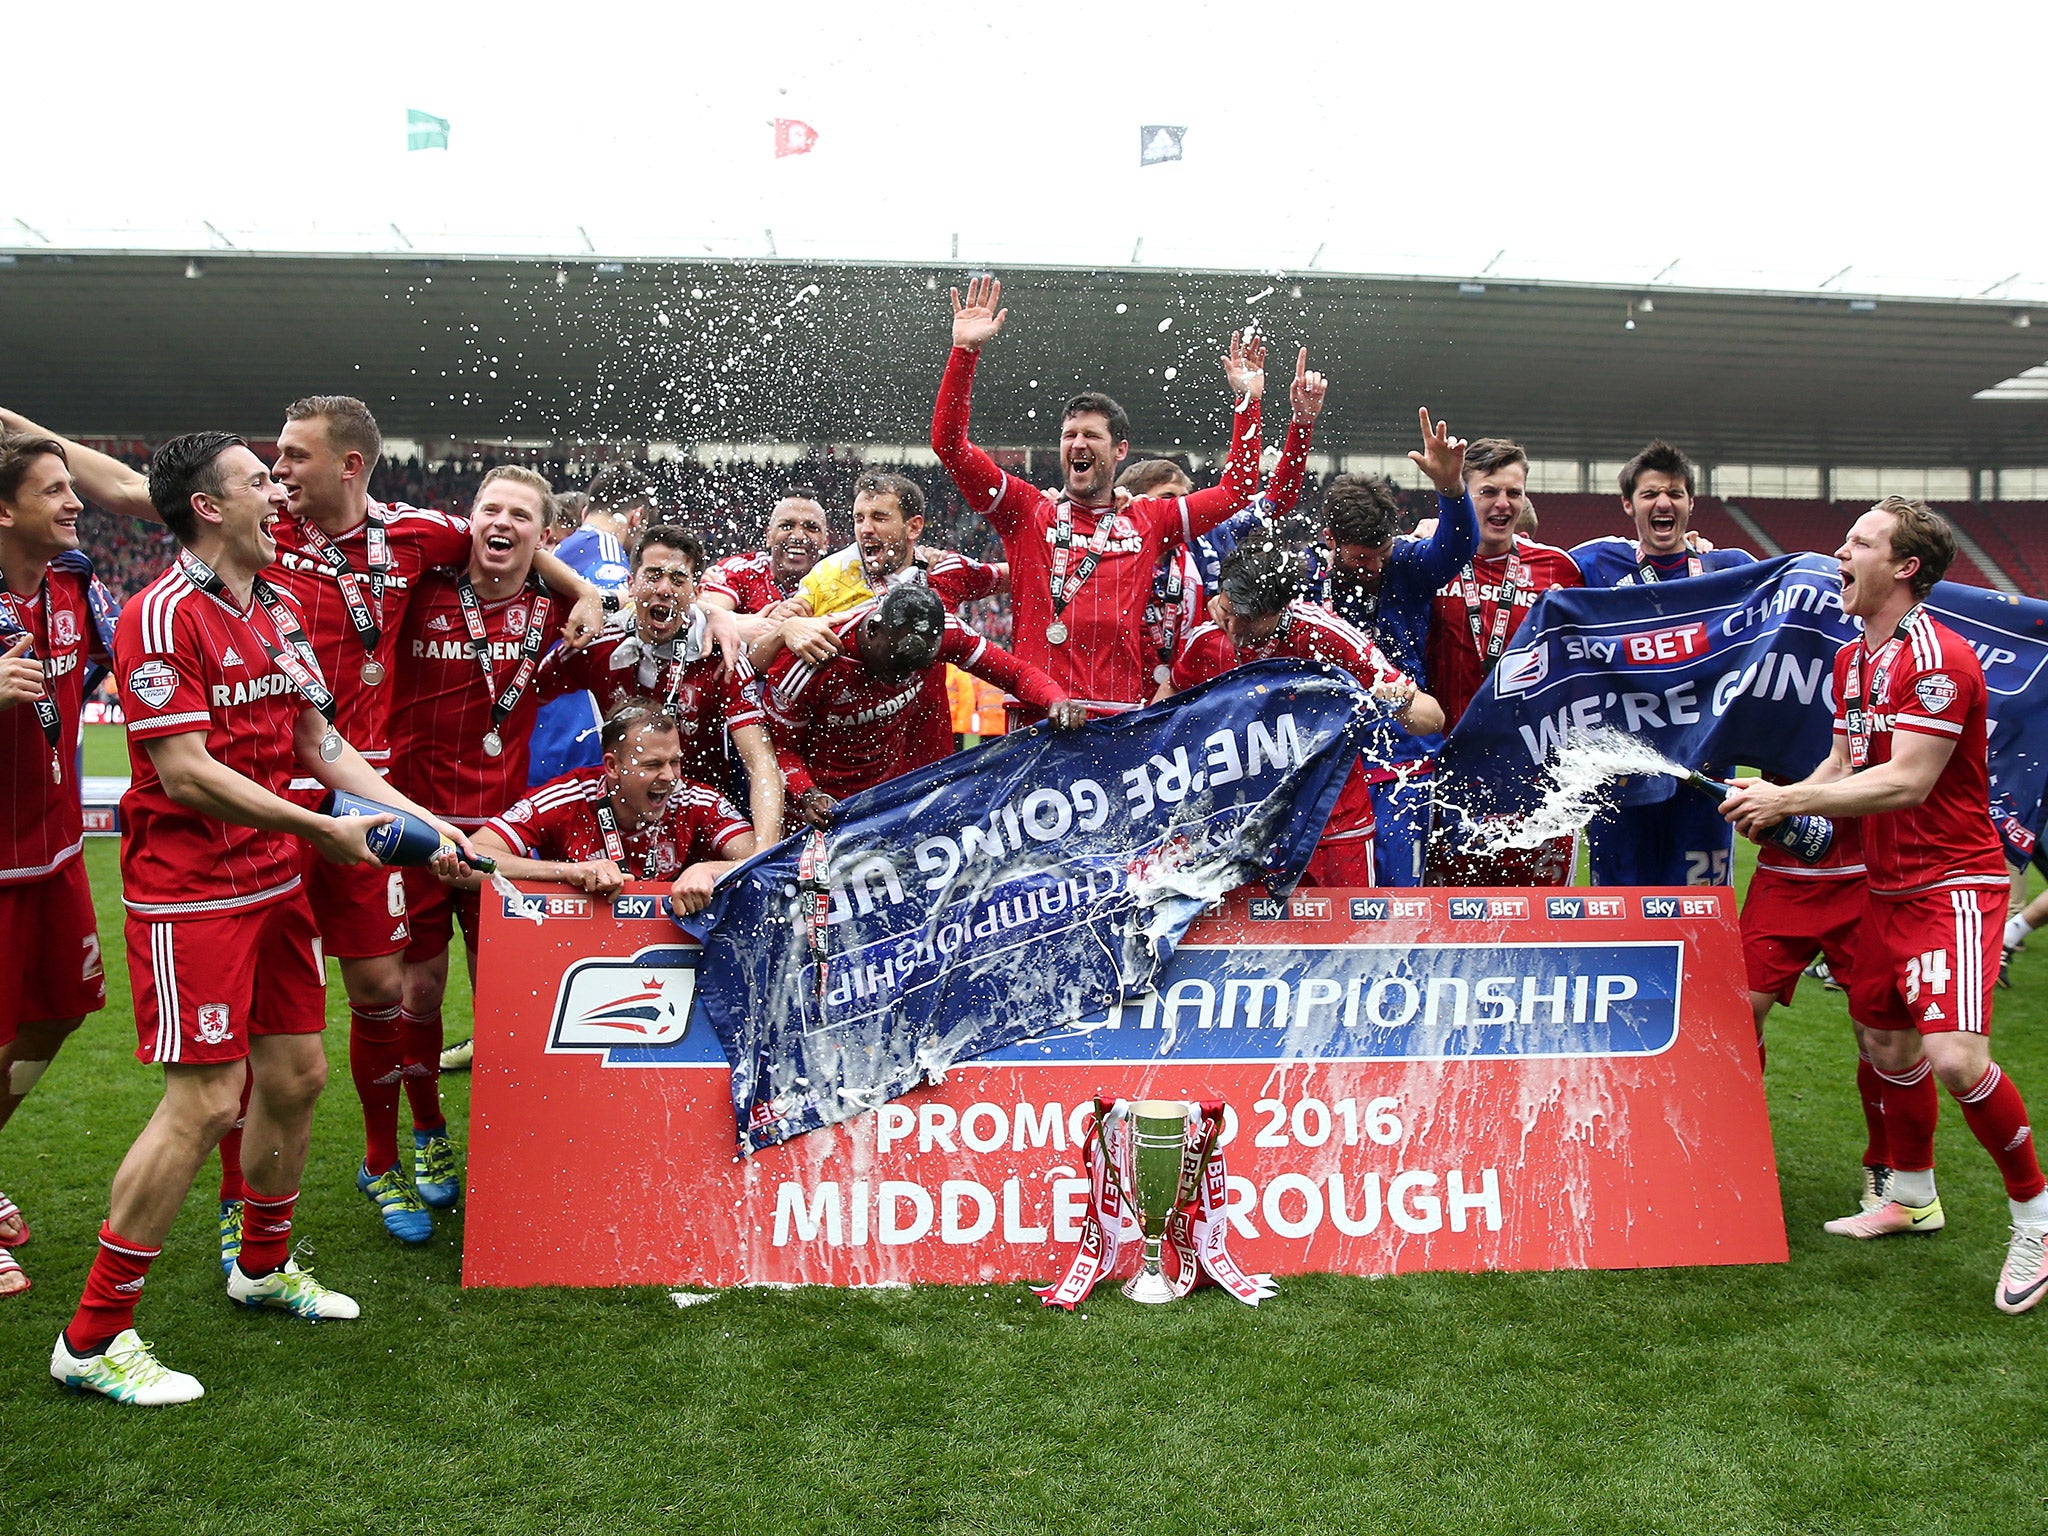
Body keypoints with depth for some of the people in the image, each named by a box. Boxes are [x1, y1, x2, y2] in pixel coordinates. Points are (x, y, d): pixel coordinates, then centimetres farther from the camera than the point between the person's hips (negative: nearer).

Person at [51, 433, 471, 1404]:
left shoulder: (278, 611, 13)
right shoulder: (163, 616, -14)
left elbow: (320, 744, 15)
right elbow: (185, 773, -20)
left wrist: (415, 816, 4)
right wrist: (326, 829, -16)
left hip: (275, 880, 8)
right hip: (190, 892, -8)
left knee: (297, 1075, 13)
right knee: (203, 1102, -8)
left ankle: (263, 1267, 35)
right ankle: (92, 1340, 6)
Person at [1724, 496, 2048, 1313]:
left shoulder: (1938, 656, -19)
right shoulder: (1851, 660, 10)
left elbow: (1907, 781, -24)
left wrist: (1788, 798, -22)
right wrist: (1777, 803, -5)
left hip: (1952, 884, -9)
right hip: (1888, 884, 9)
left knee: (1954, 1055, -19)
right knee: (1887, 1039, 16)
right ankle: (1912, 1195, 35)